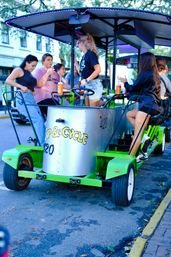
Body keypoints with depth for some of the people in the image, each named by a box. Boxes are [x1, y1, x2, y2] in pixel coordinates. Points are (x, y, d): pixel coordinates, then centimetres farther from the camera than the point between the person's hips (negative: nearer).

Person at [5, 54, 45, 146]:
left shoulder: (29, 74, 26)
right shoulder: (19, 70, 3)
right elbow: (8, 80, -11)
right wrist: (21, 86, -19)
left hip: (31, 99, 9)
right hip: (23, 99, -9)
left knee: (41, 122, 2)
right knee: (38, 120, -20)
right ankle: (42, 145, -20)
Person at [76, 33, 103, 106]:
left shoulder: (91, 54, -11)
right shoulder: (84, 56, 15)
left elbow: (98, 70, -20)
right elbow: (81, 71, 17)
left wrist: (86, 80, -20)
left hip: (94, 85, -9)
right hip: (87, 86, 9)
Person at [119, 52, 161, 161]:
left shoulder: (145, 73, -9)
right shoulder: (154, 74, 17)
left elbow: (132, 89, -3)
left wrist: (125, 82, 15)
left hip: (147, 105, -10)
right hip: (153, 104, 10)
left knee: (136, 135, -10)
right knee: (129, 114, 25)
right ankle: (144, 135, 11)